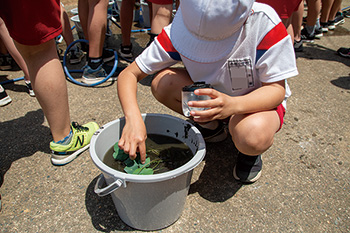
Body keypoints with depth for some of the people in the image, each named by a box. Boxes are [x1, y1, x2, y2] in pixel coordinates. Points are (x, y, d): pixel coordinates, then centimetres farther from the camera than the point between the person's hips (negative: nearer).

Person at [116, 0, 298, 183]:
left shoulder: (264, 22, -29)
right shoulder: (179, 29, -24)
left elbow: (277, 89, -24)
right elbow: (128, 74, -20)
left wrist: (233, 105, -45)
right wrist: (133, 118, -39)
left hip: (257, 99, -3)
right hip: (210, 96, 4)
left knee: (252, 139, -37)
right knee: (162, 83, -24)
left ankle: (251, 151, 2)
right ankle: (211, 126, 3)